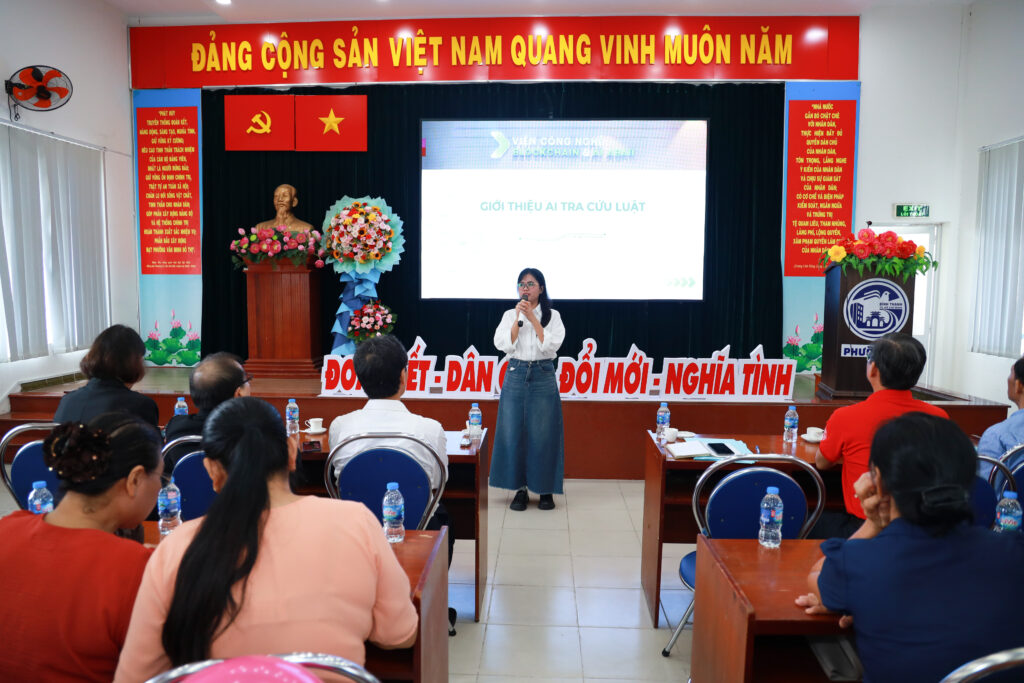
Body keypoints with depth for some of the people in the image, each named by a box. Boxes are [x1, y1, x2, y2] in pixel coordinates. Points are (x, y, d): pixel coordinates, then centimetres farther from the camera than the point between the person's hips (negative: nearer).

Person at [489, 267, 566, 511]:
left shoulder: (552, 315, 6)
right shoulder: (509, 315, 10)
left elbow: (551, 345, -9)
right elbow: (504, 345, -4)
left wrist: (533, 319, -13)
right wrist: (518, 318, -11)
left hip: (543, 377, -1)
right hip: (515, 376, 2)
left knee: (543, 434, -2)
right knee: (513, 433, -1)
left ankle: (546, 490, 10)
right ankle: (520, 489, 11)